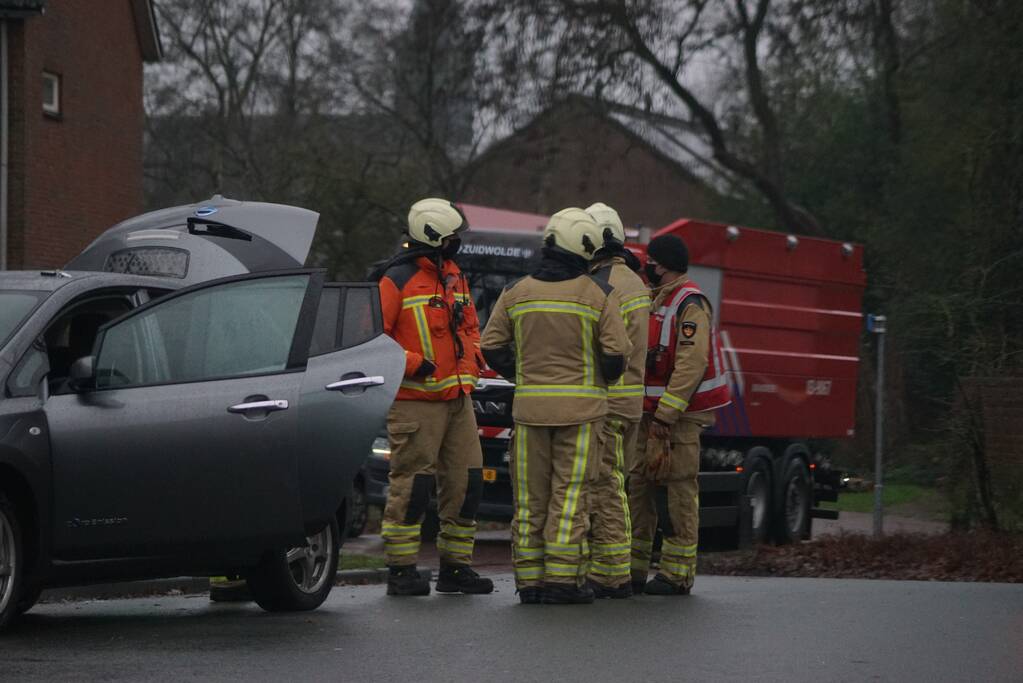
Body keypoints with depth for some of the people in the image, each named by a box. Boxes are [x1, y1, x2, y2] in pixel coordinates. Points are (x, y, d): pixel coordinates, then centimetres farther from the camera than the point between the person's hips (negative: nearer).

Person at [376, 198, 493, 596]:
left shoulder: (453, 276, 16)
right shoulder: (397, 280, -10)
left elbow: (469, 325, 30)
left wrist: (472, 358, 12)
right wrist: (413, 364, -19)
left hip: (458, 398, 8)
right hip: (416, 402, -8)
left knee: (465, 481, 8)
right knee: (411, 484, -6)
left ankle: (456, 567, 17)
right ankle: (402, 570, -1)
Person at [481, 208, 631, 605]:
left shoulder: (516, 293, 5)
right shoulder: (599, 295, -5)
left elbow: (492, 347, 6)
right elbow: (616, 352, -7)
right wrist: (602, 380, 12)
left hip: (529, 406, 3)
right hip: (580, 407, -3)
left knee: (530, 496, 7)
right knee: (569, 496, -2)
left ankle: (529, 581, 6)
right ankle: (562, 580, -7)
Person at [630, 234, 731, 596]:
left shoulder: (690, 304, -11)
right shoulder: (656, 301, 18)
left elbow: (691, 364, -19)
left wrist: (666, 415, -23)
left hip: (680, 415, -9)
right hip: (651, 412, 9)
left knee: (680, 491, -6)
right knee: (637, 486, 7)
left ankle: (677, 574, -3)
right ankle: (633, 569, 12)